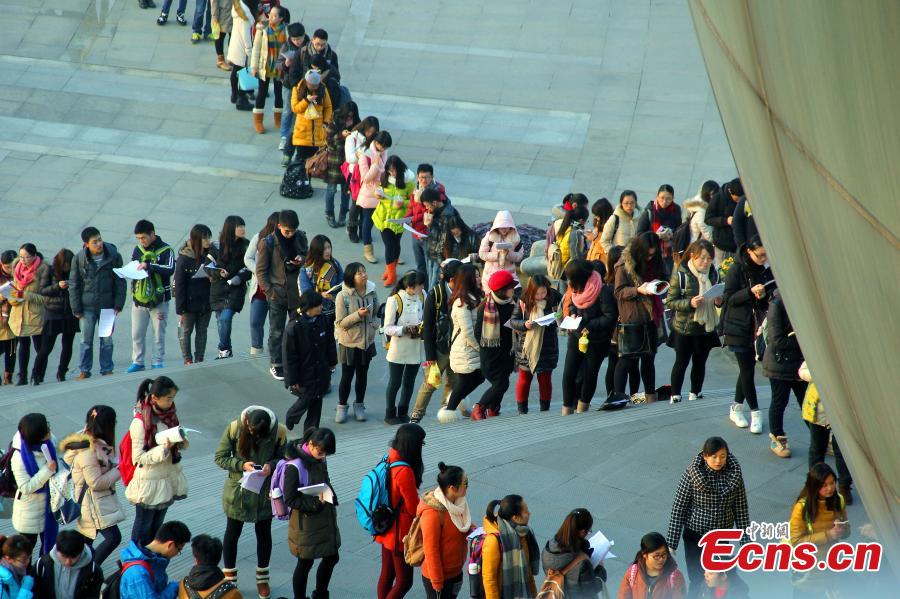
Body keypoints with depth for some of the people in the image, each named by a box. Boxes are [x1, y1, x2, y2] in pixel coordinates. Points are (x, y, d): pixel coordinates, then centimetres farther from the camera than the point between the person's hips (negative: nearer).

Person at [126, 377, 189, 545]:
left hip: (169, 477, 7)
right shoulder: (140, 422, -22)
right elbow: (138, 458, -21)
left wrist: (181, 441, -13)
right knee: (143, 526, 9)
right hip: (149, 482, -7)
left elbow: (180, 444, 12)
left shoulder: (169, 414, -1)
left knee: (157, 525, 20)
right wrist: (164, 448, -31)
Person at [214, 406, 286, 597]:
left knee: (263, 533, 17)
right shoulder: (234, 428, -18)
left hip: (265, 493, 1)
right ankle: (229, 579, 31)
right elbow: (220, 458, -11)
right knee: (232, 533, 13)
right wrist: (242, 465, -26)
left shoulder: (279, 432, -16)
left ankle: (262, 578, 37)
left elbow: (283, 458, -3)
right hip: (238, 490, -1)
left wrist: (272, 465, -25)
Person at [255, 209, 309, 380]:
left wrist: (302, 259, -11)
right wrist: (269, 291, -14)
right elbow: (261, 271, -8)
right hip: (278, 294, -4)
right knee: (276, 332, 8)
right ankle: (276, 365, 20)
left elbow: (308, 255, 13)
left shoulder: (300, 237, -3)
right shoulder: (268, 243, -14)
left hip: (297, 292, 4)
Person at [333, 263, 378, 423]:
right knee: (347, 377, 7)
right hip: (349, 343, -4)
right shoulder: (343, 296, -18)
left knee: (362, 375, 15)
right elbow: (340, 323, -16)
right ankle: (341, 407, 25)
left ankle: (359, 405, 32)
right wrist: (358, 315, -28)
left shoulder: (371, 293, -4)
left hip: (367, 342, 4)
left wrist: (374, 325, -6)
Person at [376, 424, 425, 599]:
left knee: (386, 575, 19)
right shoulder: (405, 472, -28)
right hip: (400, 534, -9)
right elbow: (414, 508, -19)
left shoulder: (388, 461, -2)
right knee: (404, 581, 2)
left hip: (386, 530, 9)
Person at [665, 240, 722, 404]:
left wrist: (719, 301, -7)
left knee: (700, 362, 15)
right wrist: (690, 303, -26)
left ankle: (695, 393, 28)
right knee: (681, 362, 4)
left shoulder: (713, 274, 1)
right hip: (684, 328, -4)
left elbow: (719, 297, 16)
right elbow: (670, 301, -13)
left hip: (706, 327, 5)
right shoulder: (681, 275, -13)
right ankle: (675, 395, 15)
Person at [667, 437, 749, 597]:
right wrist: (671, 544, -13)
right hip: (695, 536, -2)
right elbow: (678, 510, -13)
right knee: (698, 581, 1)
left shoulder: (734, 474, -10)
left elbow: (741, 509, -1)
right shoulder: (691, 474, -18)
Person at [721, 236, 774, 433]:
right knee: (747, 370, -2)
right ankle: (755, 413, 7)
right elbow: (729, 298, -10)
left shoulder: (768, 268, 2)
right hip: (740, 327, -4)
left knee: (747, 368, 11)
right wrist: (750, 292, -26)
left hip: (760, 326, 4)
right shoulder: (737, 270, -11)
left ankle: (736, 408, 26)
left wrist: (765, 294, -12)